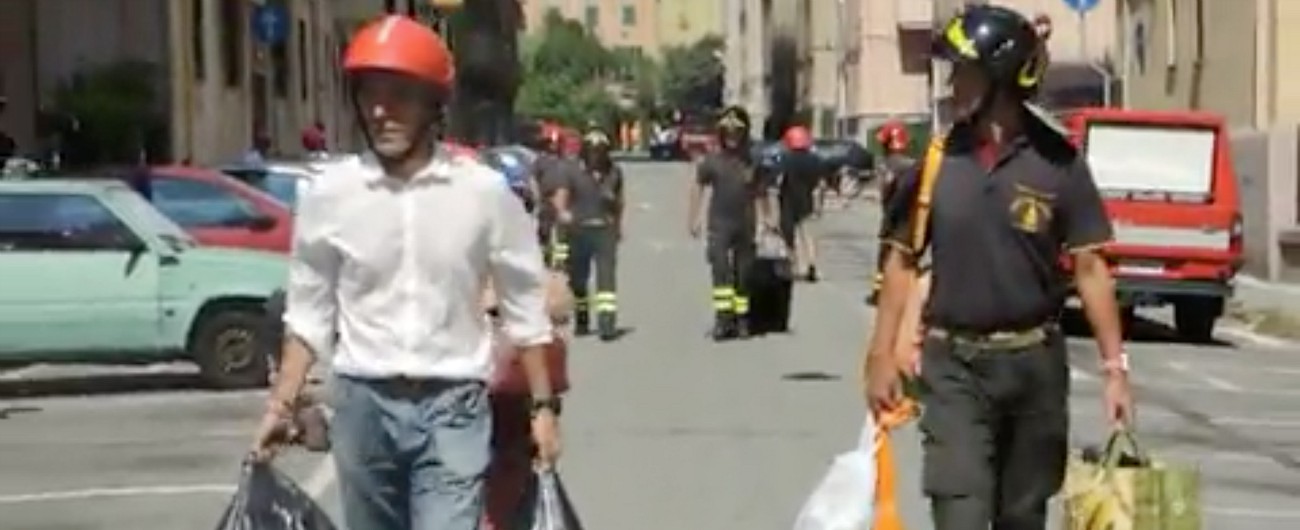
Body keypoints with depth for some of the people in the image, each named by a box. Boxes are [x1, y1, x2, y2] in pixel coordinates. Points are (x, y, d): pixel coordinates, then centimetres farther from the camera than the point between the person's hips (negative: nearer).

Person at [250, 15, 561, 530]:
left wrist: (542, 405, 3)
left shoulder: (483, 190, -6)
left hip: (452, 407, -2)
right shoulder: (330, 193, -3)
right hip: (362, 404, 2)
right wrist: (282, 405, 5)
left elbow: (524, 308, 3)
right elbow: (309, 314, 7)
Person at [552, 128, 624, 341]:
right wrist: (563, 212, -24)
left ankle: (607, 322, -20)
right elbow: (561, 196, -3)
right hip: (579, 230, 0)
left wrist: (618, 224, 24)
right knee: (578, 278, 9)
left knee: (607, 275, -13)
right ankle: (581, 321, 26)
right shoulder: (575, 173, -1)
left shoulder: (614, 173, 7)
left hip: (605, 230, 0)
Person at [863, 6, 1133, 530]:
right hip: (953, 365, 0)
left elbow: (1089, 267, -2)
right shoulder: (936, 157, 1)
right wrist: (882, 354, 2)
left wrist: (1114, 366, -6)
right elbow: (902, 258, 7)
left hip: (1034, 363, 0)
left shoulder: (1056, 162, -4)